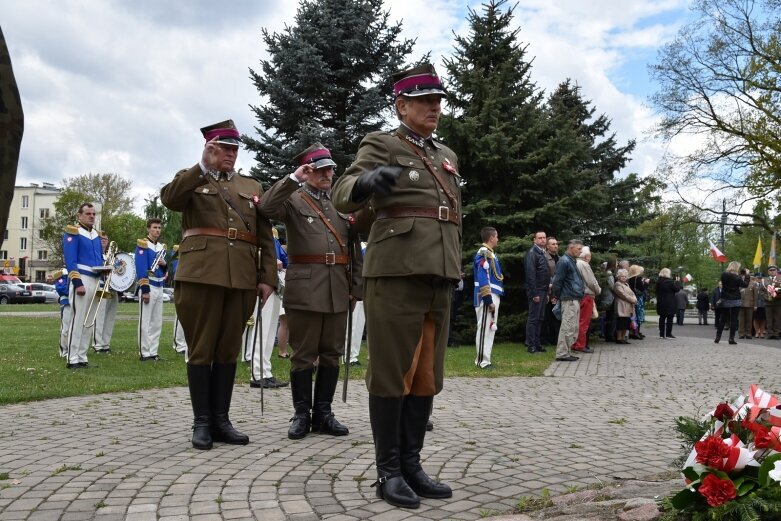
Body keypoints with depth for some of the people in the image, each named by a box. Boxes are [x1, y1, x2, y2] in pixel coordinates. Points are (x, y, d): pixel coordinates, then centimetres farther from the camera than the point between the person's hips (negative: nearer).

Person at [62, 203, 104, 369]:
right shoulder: (73, 233, -6)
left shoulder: (97, 234, 17)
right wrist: (77, 283, -22)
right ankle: (72, 360, -5)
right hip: (82, 280, -8)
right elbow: (70, 261, -14)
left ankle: (82, 358, 14)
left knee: (89, 322, 9)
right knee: (78, 321, -9)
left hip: (95, 281, 8)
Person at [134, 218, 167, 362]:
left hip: (159, 287, 8)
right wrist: (145, 290, -21)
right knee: (145, 322, -4)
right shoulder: (143, 244, -8)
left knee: (157, 323, 10)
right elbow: (141, 269, -16)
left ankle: (153, 352, 16)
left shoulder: (162, 247, 15)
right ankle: (144, 353, 1)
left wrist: (164, 264, -3)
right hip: (149, 287, -8)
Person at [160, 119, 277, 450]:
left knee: (229, 350, 6)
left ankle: (221, 419, 13)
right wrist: (204, 167, -20)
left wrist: (267, 278, 3)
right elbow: (169, 199, -11)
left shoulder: (252, 187, 20)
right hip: (201, 274, -3)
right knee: (201, 349, 0)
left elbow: (265, 238, 14)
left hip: (242, 278, 3)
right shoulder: (190, 179, 13)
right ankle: (201, 421, 7)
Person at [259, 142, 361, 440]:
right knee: (303, 354, 1)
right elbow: (266, 208, -17)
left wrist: (355, 286, 11)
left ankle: (323, 413, 16)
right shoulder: (293, 199, 5)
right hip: (305, 289, -4)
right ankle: (302, 414, 10)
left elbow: (354, 248, 16)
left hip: (338, 290, 4)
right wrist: (293, 179, -19)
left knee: (332, 354, 7)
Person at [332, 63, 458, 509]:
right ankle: (388, 471, 7)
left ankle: (412, 465, 17)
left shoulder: (447, 156, 21)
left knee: (427, 375, 8)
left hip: (438, 277, 7)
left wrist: (456, 270, 21)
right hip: (396, 273, -6)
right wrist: (368, 180, -35)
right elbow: (344, 196, -13)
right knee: (392, 373, -2)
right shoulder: (381, 145, 2)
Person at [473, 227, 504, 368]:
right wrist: (489, 300, -24)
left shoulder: (490, 253, 18)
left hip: (493, 296, 10)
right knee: (485, 329, -8)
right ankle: (483, 361, -5)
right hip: (487, 298, -10)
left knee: (489, 329, 12)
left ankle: (483, 359, 17)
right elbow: (483, 279, -21)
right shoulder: (484, 253, -14)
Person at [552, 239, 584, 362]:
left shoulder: (573, 261, 19)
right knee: (568, 328, -9)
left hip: (575, 299, 10)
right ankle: (562, 354, -5)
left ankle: (567, 352, 18)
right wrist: (557, 295, -8)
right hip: (569, 299, -10)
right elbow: (558, 280, -14)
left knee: (573, 328, 12)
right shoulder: (564, 261, -12)